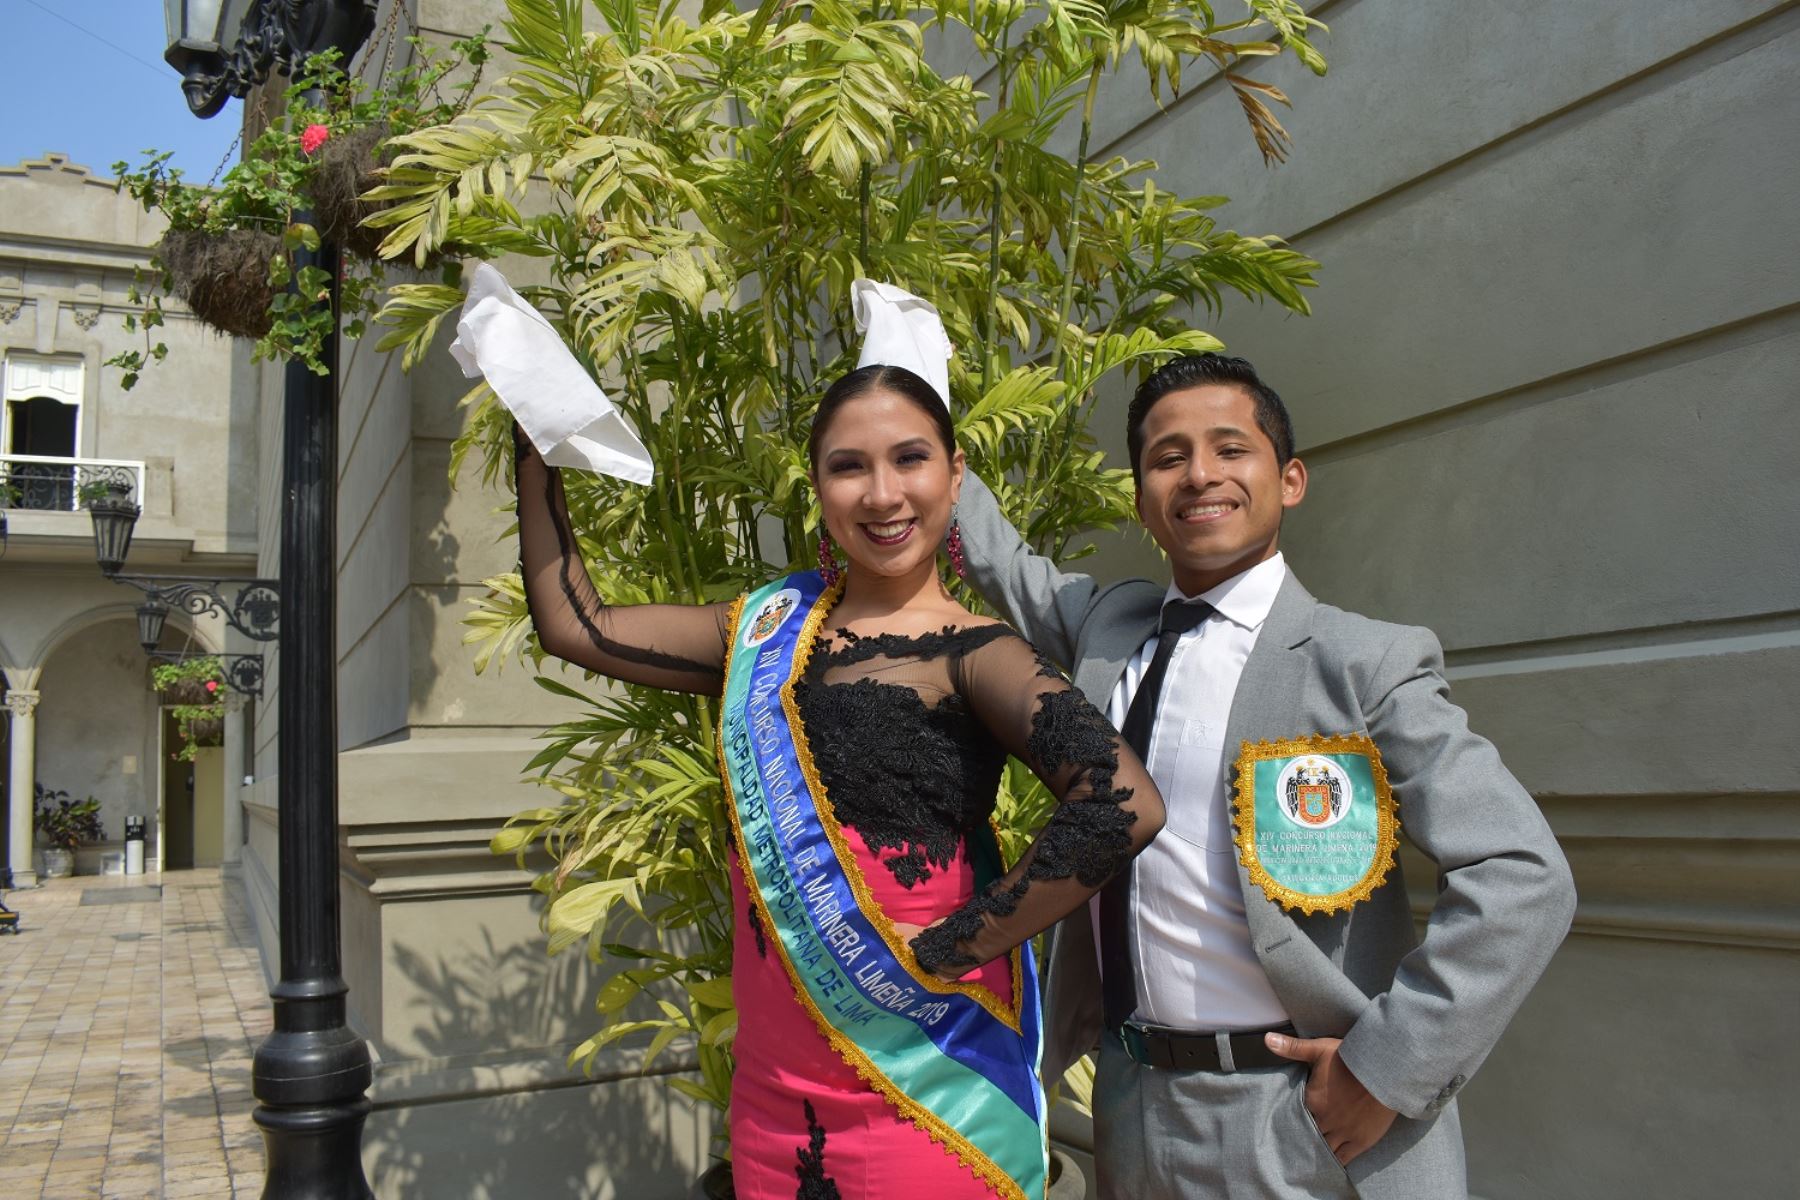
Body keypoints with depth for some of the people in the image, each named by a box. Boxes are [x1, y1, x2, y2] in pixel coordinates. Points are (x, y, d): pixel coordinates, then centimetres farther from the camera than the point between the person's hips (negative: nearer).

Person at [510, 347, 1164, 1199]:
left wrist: (947, 951, -18)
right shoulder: (766, 628, 6)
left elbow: (1123, 806, -25)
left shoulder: (970, 654, -11)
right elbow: (573, 624, 10)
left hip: (926, 1093, -4)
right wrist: (537, 442, 10)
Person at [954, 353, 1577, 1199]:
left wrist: (1388, 1066, -16)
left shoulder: (1364, 663, -12)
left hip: (1307, 1129, -4)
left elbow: (1521, 878, -15)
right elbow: (1004, 571, 21)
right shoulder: (1105, 625, 3)